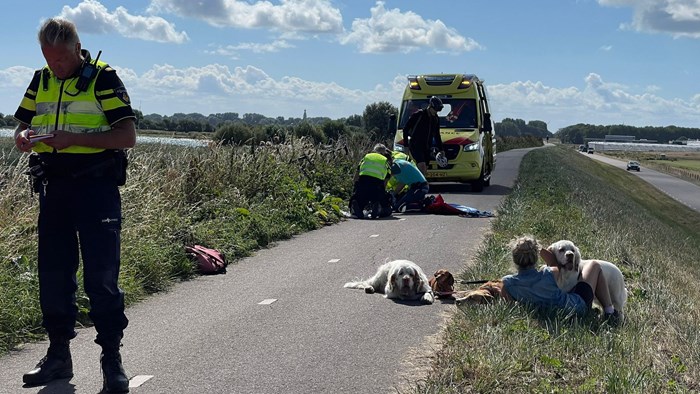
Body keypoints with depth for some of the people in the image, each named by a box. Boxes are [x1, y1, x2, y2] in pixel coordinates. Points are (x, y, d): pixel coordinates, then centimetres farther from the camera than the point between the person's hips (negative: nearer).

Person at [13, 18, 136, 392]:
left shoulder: (102, 78, -6)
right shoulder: (41, 80, 12)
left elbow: (127, 136, -12)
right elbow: (21, 126, 19)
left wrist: (75, 138, -21)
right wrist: (23, 137, -6)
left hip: (96, 186, -6)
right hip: (53, 186, 6)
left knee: (101, 274, -5)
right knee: (52, 273, 9)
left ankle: (111, 358, 4)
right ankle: (58, 354, 21)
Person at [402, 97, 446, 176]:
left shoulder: (436, 119, 10)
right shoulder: (418, 115, -8)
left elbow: (437, 135, 20)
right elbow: (405, 129, -4)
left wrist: (441, 149, 14)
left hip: (426, 148, 6)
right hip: (415, 146, -6)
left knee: (424, 171, 4)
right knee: (422, 167, -24)